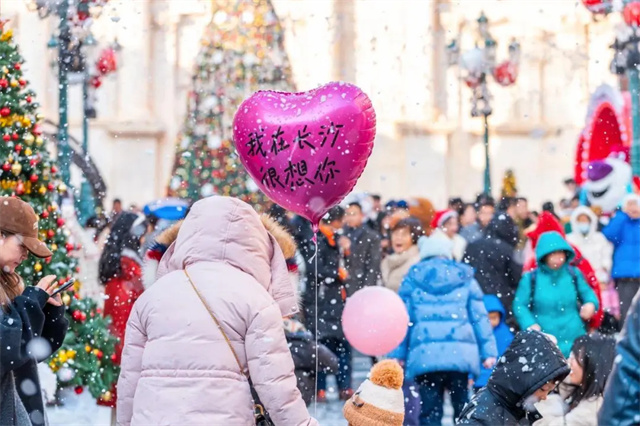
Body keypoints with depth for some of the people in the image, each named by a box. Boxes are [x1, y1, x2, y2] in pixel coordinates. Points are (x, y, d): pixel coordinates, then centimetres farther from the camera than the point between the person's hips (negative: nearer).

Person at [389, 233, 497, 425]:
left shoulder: (412, 279, 7)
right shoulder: (464, 278, 10)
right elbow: (480, 317, 7)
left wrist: (398, 354, 8)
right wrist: (488, 351, 9)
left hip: (425, 355, -1)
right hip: (459, 352, 1)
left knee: (430, 410, 0)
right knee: (463, 408, 10)